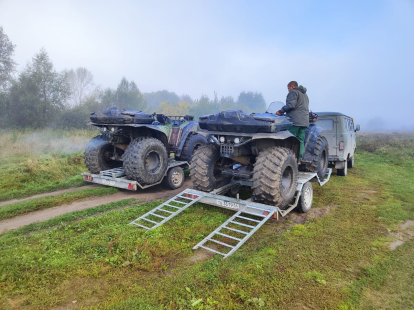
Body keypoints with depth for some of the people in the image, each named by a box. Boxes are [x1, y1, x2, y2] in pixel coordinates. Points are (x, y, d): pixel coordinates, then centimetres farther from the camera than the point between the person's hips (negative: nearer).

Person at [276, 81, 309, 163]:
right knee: (301, 141, 6)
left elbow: (291, 105, -15)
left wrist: (281, 111, -7)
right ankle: (299, 159, 5)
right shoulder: (305, 95, 28)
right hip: (304, 121, 9)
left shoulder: (293, 92, -1)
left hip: (295, 120, -9)